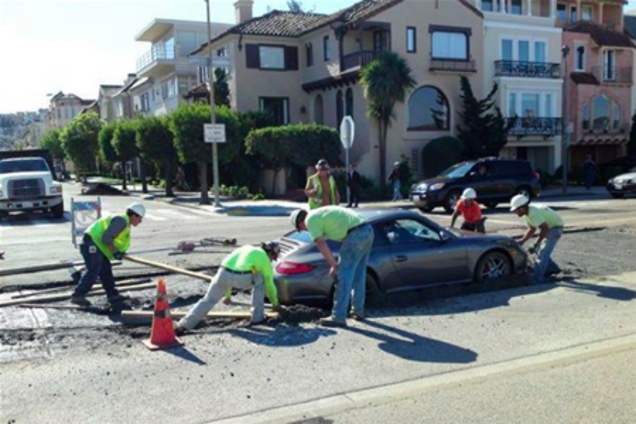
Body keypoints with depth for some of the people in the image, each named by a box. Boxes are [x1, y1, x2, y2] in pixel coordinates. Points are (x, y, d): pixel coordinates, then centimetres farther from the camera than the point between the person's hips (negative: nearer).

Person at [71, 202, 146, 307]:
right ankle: (78, 296, -12)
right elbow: (106, 238, -24)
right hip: (92, 243, -11)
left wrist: (119, 252, 3)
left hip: (97, 244, 11)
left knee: (106, 270, 13)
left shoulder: (126, 224, 17)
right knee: (93, 271, -13)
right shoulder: (121, 221, -17)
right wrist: (115, 251, -16)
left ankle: (112, 295, 19)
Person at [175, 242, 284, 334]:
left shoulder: (245, 248, 36)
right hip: (241, 278, -4)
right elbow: (269, 284, 29)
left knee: (208, 300, 14)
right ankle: (257, 317, 24)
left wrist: (227, 295, 50)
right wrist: (275, 304, 45)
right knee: (260, 280, 25)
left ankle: (183, 326, 5)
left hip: (223, 274, 4)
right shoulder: (265, 258, 22)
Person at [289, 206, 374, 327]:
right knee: (358, 275, 20)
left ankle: (338, 317, 0)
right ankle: (358, 311, 30)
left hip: (356, 234, -10)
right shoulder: (321, 213, 28)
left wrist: (333, 265, -2)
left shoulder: (310, 219, 0)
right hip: (368, 230, 10)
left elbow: (321, 244, -9)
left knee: (344, 276, -4)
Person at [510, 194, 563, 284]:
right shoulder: (528, 213, -2)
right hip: (548, 227, 10)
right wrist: (522, 241, 1)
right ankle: (552, 268, 30)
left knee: (543, 252, -16)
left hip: (556, 227, -10)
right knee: (538, 250, 14)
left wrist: (535, 245, -30)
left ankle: (538, 278, -15)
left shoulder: (534, 213, -31)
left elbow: (544, 229, -32)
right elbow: (532, 230, 9)